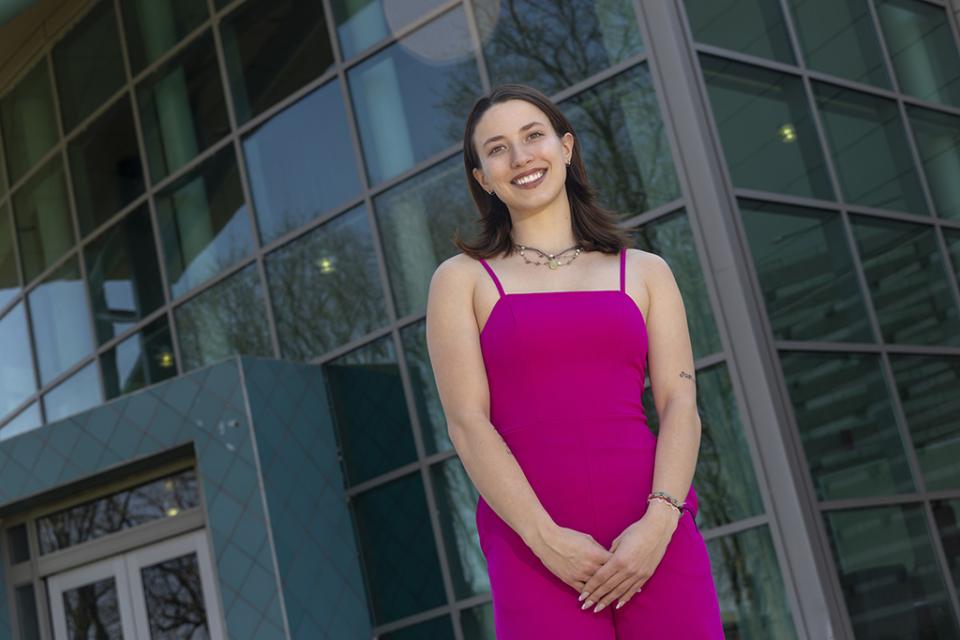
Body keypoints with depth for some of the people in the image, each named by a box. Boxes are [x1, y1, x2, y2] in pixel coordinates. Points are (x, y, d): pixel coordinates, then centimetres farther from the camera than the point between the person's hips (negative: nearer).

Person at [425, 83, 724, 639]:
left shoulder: (646, 272, 15)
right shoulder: (462, 280, 10)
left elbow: (680, 405, 5)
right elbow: (467, 421, -1)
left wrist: (658, 523, -11)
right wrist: (547, 539, -12)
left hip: (654, 538, 2)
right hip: (533, 544, -1)